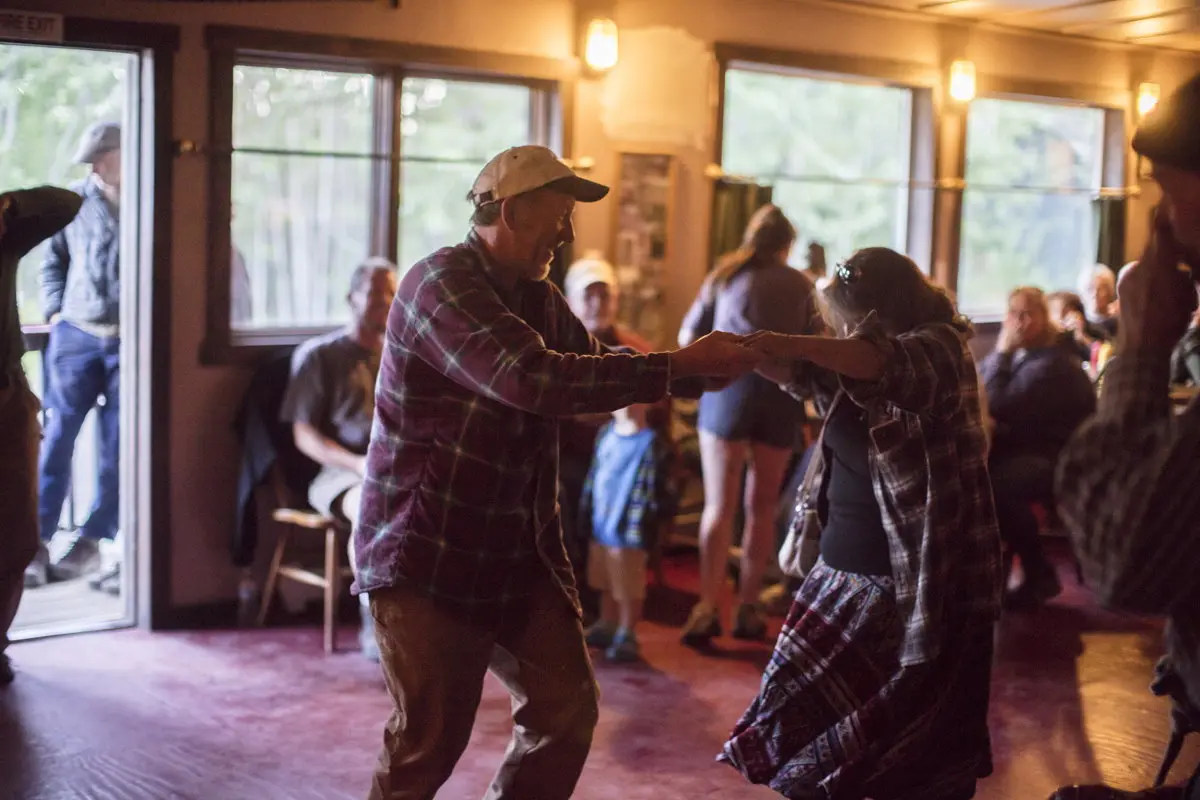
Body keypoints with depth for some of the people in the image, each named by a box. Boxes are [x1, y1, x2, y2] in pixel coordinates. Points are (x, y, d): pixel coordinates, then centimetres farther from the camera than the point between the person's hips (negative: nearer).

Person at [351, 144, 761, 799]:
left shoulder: (536, 298, 10)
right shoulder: (440, 283, -17)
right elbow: (530, 378, -30)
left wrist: (702, 367, 5)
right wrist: (679, 366, -28)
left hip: (518, 550, 8)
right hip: (428, 553, -8)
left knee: (566, 713, 7)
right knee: (430, 741, -3)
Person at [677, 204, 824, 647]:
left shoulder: (724, 276, 10)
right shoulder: (802, 286, 8)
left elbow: (687, 337, 13)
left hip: (728, 387, 0)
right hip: (781, 395, 1)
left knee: (719, 506, -1)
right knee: (762, 507, 11)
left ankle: (709, 608, -11)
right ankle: (748, 607, 14)